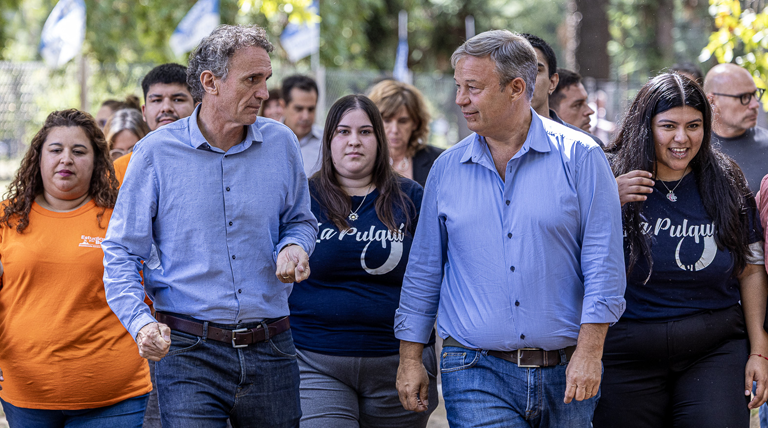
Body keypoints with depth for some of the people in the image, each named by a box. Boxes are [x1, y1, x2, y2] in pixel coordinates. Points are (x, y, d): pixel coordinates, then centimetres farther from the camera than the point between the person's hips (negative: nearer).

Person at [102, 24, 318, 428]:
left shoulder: (281, 143, 5)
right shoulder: (156, 152, -3)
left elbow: (300, 221, 20)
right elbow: (121, 252, -1)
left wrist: (294, 247, -4)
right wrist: (141, 322, -17)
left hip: (269, 349, 3)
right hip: (189, 351, -3)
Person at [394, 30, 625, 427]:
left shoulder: (579, 157, -2)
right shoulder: (447, 169, 6)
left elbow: (603, 261, -5)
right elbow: (424, 269, 13)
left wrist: (589, 351, -11)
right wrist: (410, 358, 10)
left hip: (565, 373, -1)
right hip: (476, 373, 1)